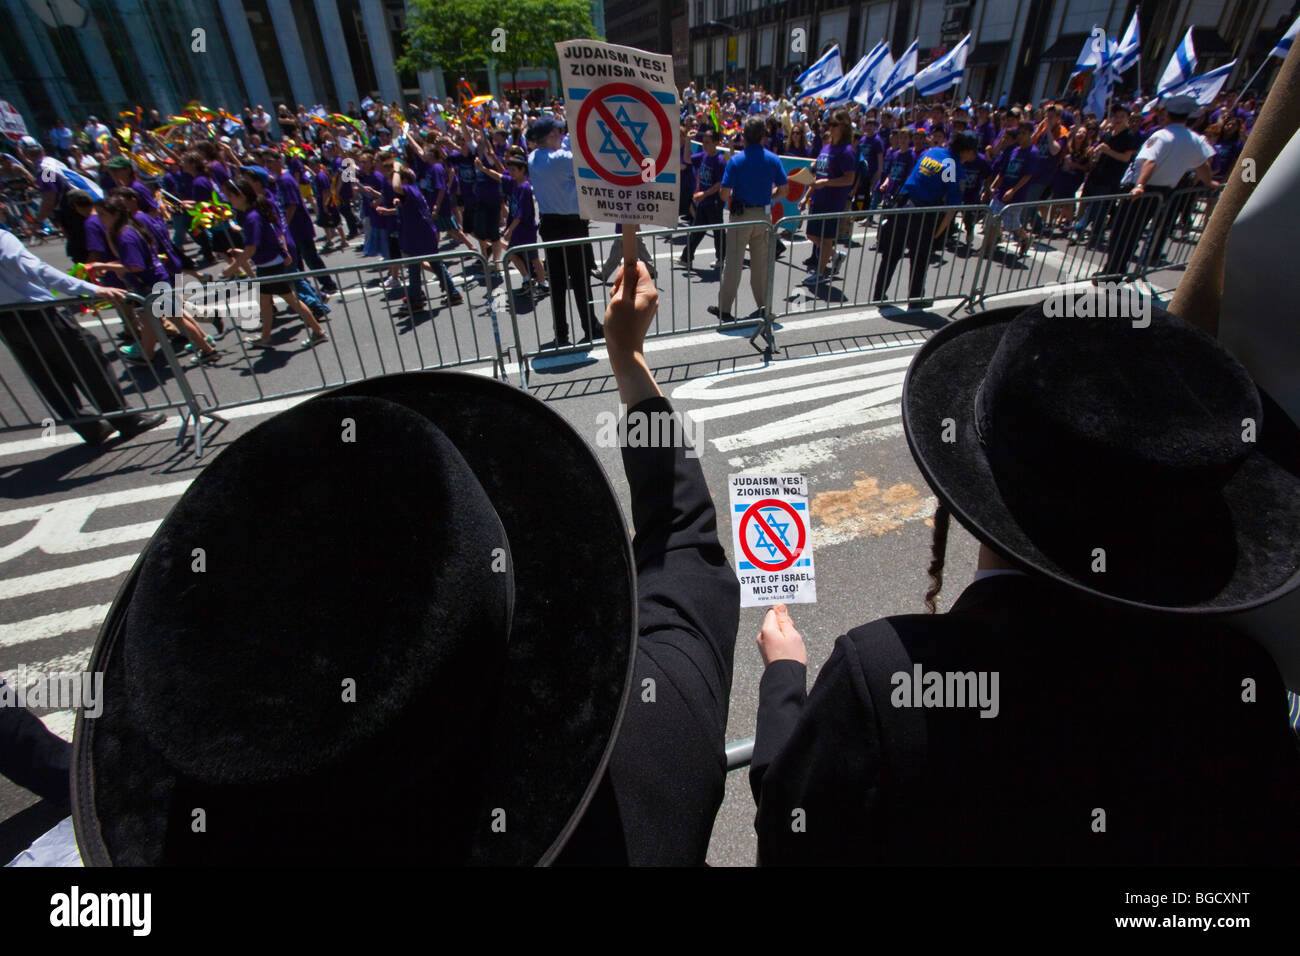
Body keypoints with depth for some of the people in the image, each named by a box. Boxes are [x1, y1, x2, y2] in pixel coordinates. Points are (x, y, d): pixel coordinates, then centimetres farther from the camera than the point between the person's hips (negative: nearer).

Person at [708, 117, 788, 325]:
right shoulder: (773, 159, 0)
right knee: (761, 263, 13)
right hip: (764, 216, 3)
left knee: (733, 263, 2)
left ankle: (724, 308, 5)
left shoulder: (736, 160, -9)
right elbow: (784, 190, 1)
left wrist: (734, 200, 8)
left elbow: (725, 194, -13)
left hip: (741, 215, -3)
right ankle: (764, 306, 22)